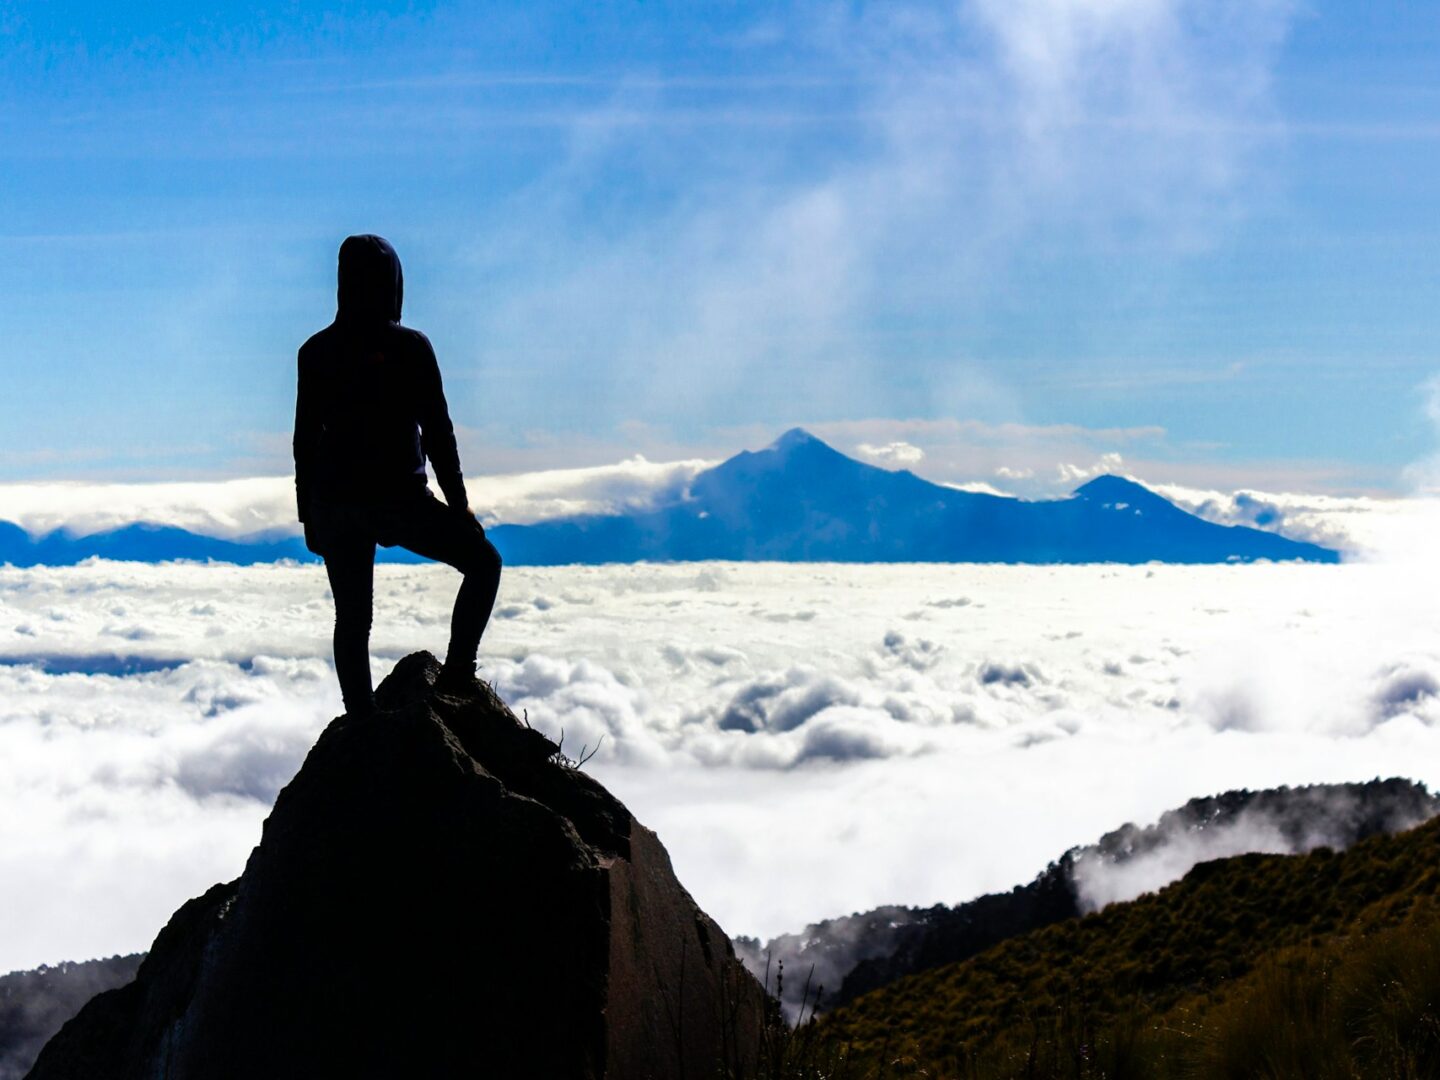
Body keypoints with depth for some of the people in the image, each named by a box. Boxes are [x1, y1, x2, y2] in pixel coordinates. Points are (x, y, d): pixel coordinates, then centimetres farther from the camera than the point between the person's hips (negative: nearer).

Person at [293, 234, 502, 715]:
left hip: (334, 501, 4)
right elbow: (437, 432, -7)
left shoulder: (316, 352, 1)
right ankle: (456, 675, 5)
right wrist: (458, 502, 2)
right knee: (483, 562, 15)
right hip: (398, 497, -4)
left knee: (351, 620, 12)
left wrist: (309, 514, 13)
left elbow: (305, 438, 4)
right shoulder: (411, 348, -9)